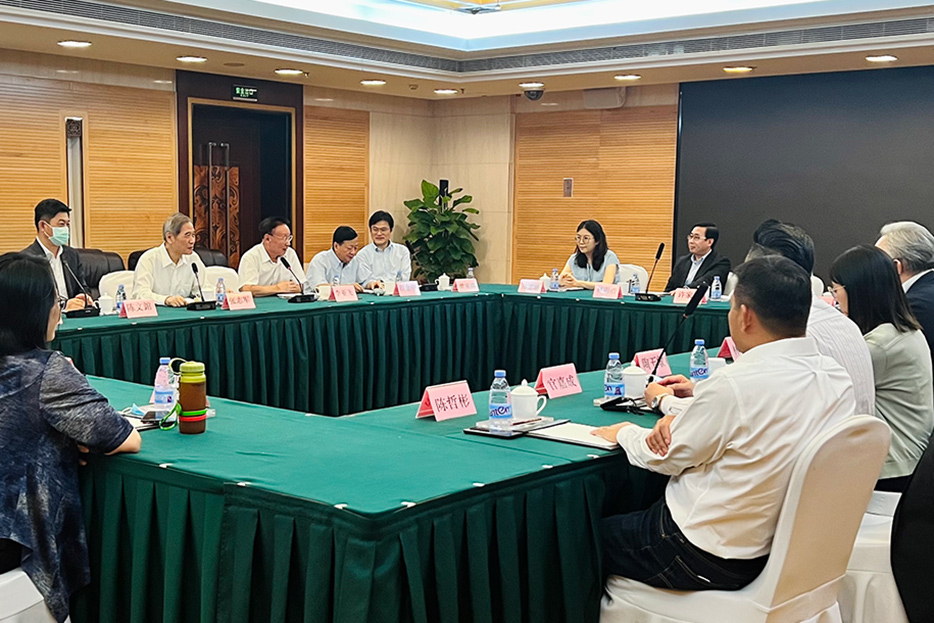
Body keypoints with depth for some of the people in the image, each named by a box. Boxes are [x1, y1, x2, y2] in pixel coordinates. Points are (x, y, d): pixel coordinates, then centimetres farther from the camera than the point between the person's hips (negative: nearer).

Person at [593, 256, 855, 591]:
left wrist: (625, 433, 8)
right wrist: (700, 399, 2)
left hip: (708, 559, -8)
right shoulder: (838, 379, -4)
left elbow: (666, 457, -12)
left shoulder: (734, 384, -27)